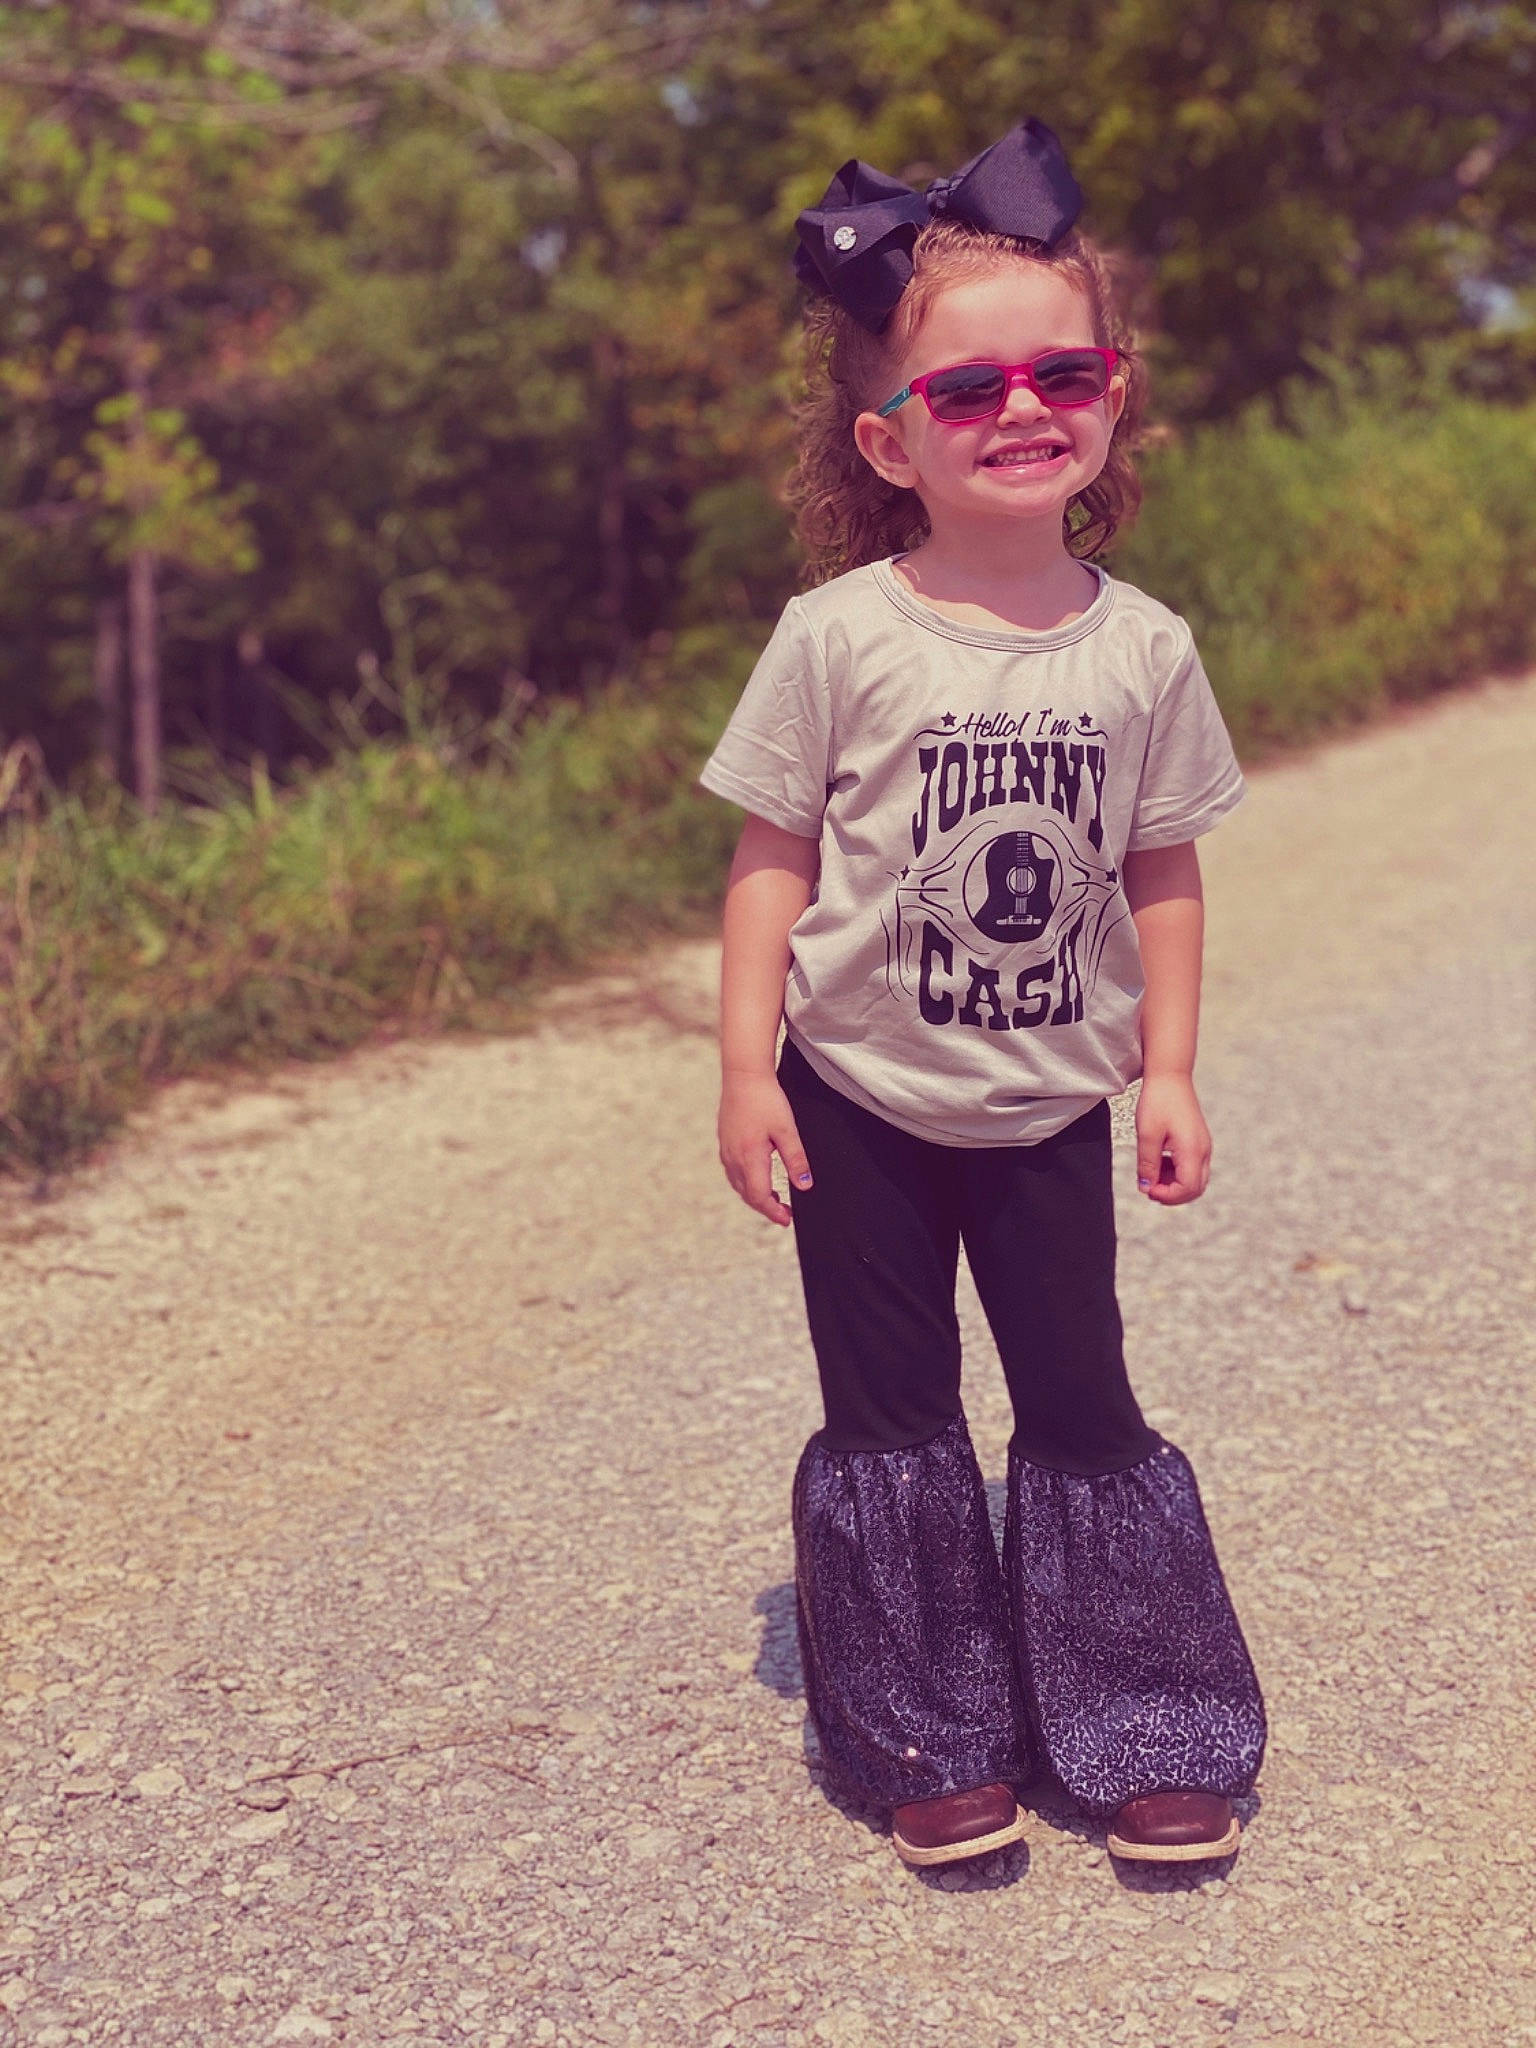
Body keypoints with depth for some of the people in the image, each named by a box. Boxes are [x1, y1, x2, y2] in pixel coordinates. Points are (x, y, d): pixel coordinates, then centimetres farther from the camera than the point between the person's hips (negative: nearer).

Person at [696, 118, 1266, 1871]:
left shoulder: (1142, 648, -4)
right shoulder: (841, 635, -11)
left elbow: (1161, 872, 5)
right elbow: (772, 859, -7)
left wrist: (1167, 1068, 3)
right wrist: (746, 1068, -10)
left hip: (1051, 1109, 2)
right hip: (862, 1102, -1)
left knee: (1084, 1403, 10)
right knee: (890, 1422, 9)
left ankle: (1146, 1730, 27)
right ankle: (936, 1744, 25)